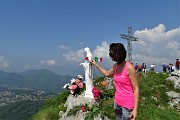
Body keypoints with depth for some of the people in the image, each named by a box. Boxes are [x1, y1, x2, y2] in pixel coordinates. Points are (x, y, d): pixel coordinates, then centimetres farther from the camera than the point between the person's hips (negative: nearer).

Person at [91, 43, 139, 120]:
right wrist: (96, 65, 25)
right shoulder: (115, 66, 1)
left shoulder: (129, 68, -19)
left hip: (128, 105, -6)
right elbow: (106, 74, 23)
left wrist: (135, 109, -20)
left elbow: (136, 89, -17)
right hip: (117, 103, 7)